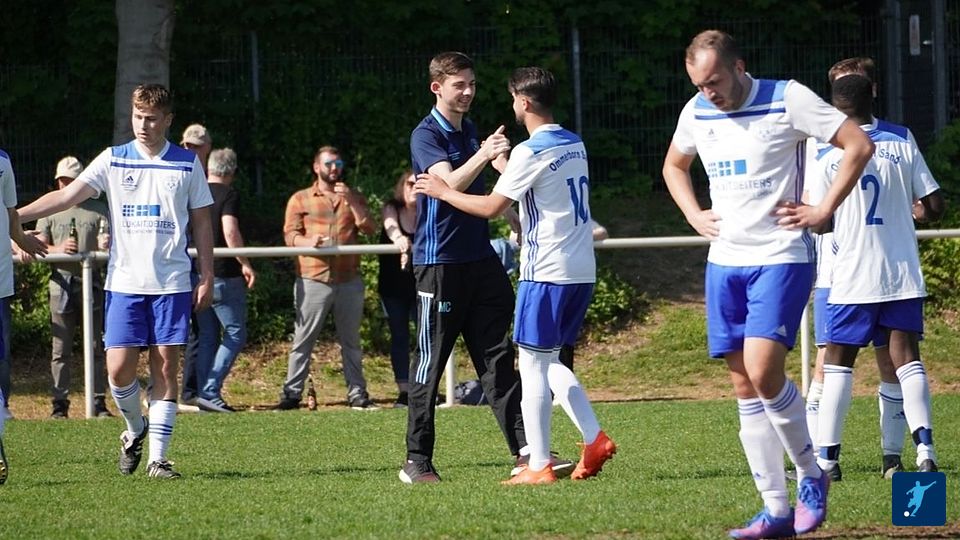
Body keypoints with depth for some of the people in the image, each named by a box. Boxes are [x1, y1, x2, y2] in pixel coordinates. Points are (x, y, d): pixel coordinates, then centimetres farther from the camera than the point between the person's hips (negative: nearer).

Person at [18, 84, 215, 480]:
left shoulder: (187, 164, 6)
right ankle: (136, 429, 22)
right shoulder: (113, 160, 4)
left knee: (166, 366, -3)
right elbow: (67, 196, -1)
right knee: (119, 368, -7)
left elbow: (201, 223, 11)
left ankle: (157, 457, 1)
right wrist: (14, 216, -11)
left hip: (171, 283, 0)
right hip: (124, 282, 0)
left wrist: (207, 277, 5)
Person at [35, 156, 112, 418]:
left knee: (96, 346, 1)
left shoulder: (98, 209, 10)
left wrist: (105, 246, -20)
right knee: (61, 348, -1)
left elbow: (109, 243, 5)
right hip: (61, 281, 0)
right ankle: (60, 403, 1)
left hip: (92, 281, 0)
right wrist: (58, 249, -16)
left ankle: (99, 401, 5)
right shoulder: (50, 211, 12)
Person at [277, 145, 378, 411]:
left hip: (349, 281, 2)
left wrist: (351, 201, -6)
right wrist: (307, 242, -20)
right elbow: (290, 234, 2)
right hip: (313, 279, -2)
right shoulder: (300, 199, 11)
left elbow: (369, 228, 4)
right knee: (303, 339, -5)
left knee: (351, 341, 7)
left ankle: (357, 393, 10)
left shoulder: (354, 198, 18)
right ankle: (292, 393, -3)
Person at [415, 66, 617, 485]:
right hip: (582, 271, 8)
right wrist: (501, 163, 34)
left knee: (533, 366, -2)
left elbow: (491, 207, -11)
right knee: (549, 363, 18)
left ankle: (538, 466, -3)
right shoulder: (576, 145, 12)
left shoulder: (531, 151, -13)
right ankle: (594, 439, 5)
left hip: (546, 270, -8)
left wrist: (443, 192, 2)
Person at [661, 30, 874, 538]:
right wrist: (693, 214, 12)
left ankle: (811, 474, 0)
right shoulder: (696, 112, 7)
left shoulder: (787, 99, -10)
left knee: (763, 371, -21)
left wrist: (823, 211, -10)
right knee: (745, 386, 3)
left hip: (781, 257, -6)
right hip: (724, 261, 6)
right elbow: (674, 165, 28)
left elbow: (859, 145, -9)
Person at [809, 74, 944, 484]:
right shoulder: (902, 144, 1)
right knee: (906, 358, 4)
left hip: (852, 277, -2)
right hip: (902, 275, 2)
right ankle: (924, 443, -15)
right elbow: (935, 206, 2)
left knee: (838, 362, 8)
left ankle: (827, 454, 2)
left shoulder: (829, 156, -6)